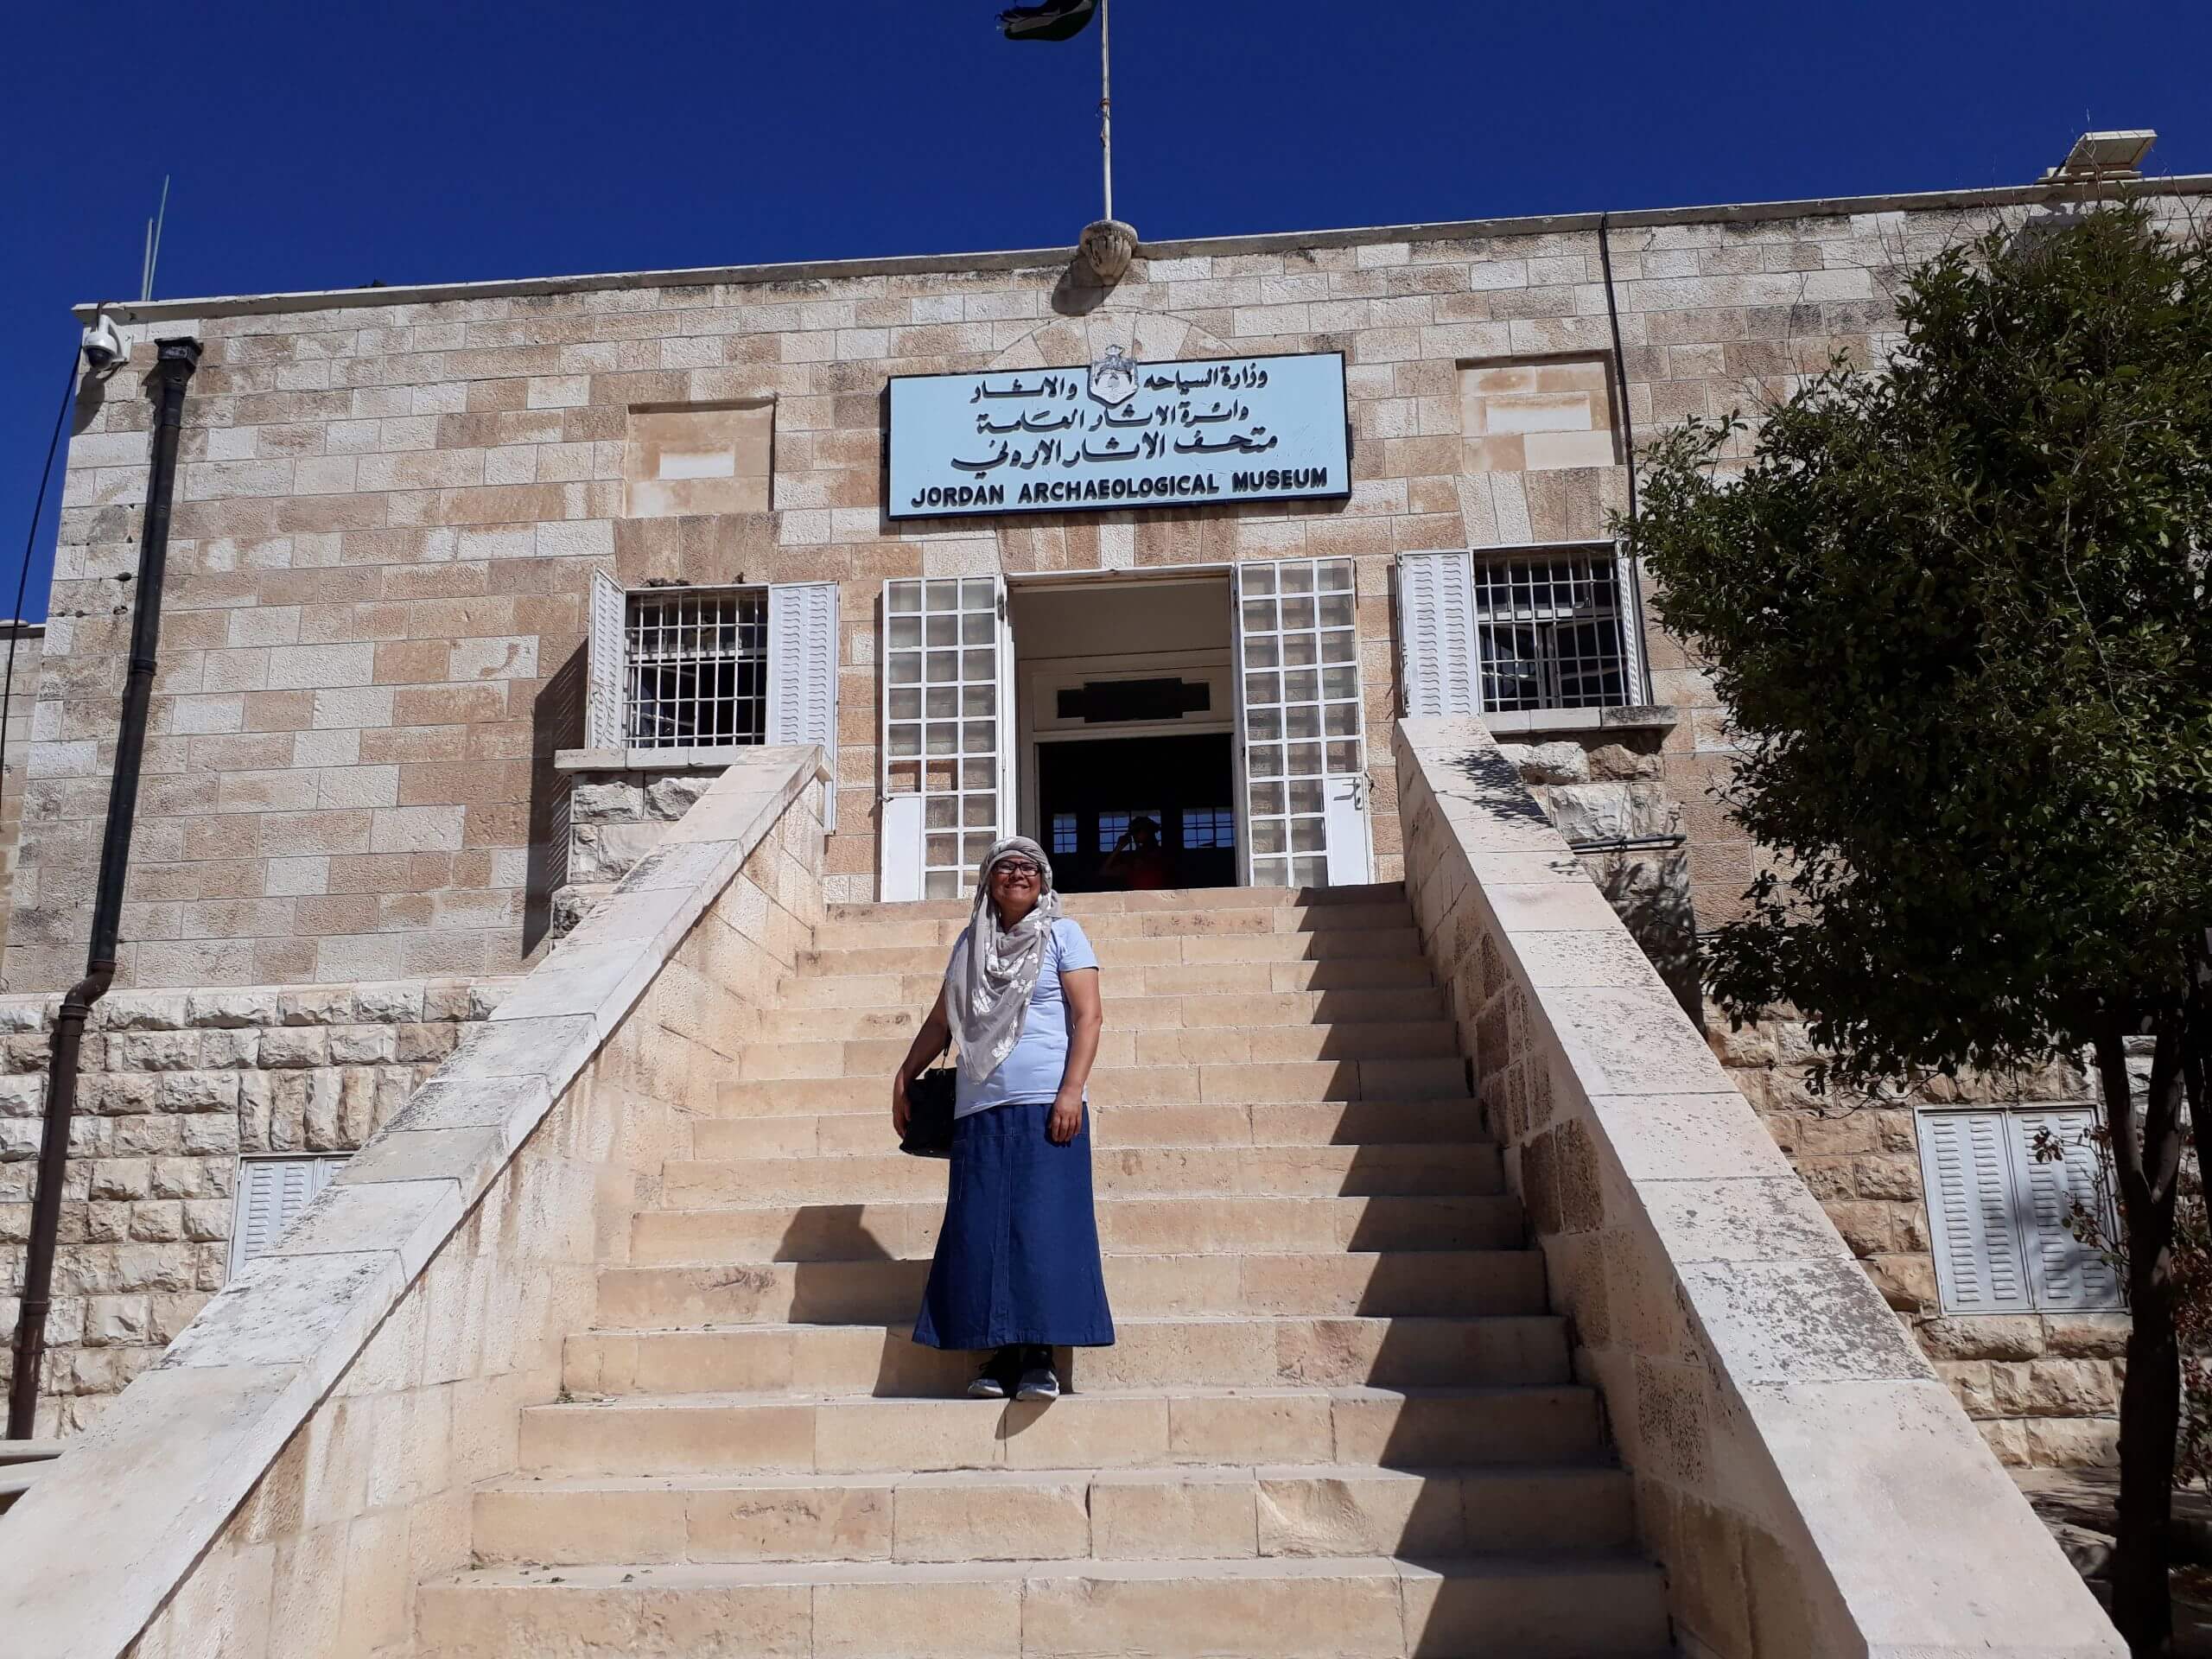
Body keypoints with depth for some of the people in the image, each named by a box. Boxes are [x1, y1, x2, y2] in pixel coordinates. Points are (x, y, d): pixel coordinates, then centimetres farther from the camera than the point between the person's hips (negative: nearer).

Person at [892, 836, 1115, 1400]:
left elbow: (1089, 1016, -3)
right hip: (979, 1110, 4)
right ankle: (1001, 1353, 7)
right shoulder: (971, 943, 18)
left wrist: (1071, 1090, -14)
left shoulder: (1062, 934, 6)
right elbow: (941, 1021, 25)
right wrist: (904, 1077, 15)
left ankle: (1040, 1356, -2)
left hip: (1045, 1106, -4)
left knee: (1042, 1225, -7)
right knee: (980, 1231, 0)